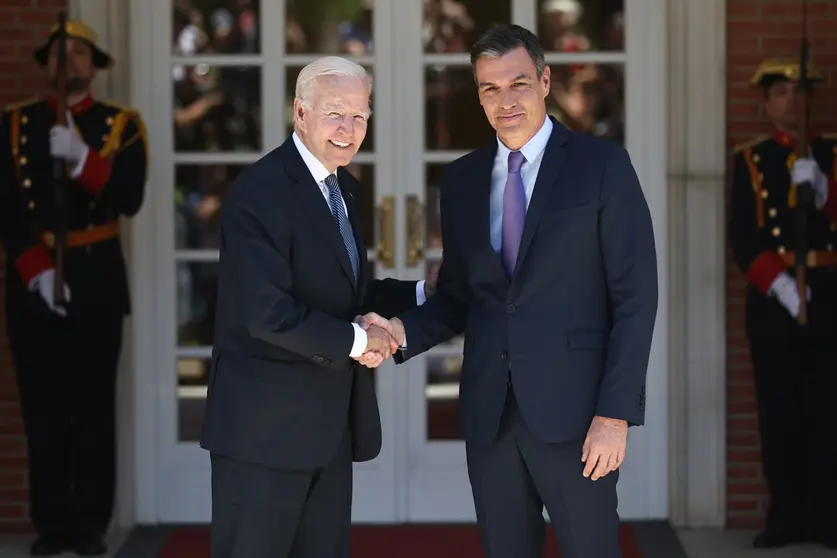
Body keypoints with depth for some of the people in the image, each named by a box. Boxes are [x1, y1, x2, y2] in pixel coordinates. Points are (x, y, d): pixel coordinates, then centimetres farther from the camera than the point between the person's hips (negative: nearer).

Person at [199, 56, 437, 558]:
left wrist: (426, 293, 5)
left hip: (330, 424, 9)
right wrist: (354, 341, -16)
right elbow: (268, 312, -25)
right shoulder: (261, 192, -17)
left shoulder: (343, 187, 11)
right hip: (267, 424, -8)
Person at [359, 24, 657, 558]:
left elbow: (635, 296, -6)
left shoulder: (602, 165, -2)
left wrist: (616, 413, -13)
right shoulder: (462, 180, 12)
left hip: (573, 408, -4)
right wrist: (404, 330, -5)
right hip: (489, 412, 4)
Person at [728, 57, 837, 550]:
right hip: (772, 298, 0)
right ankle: (787, 516, 6)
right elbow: (743, 236, -1)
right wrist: (778, 283, -13)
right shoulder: (749, 160, 8)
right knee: (779, 414, 0)